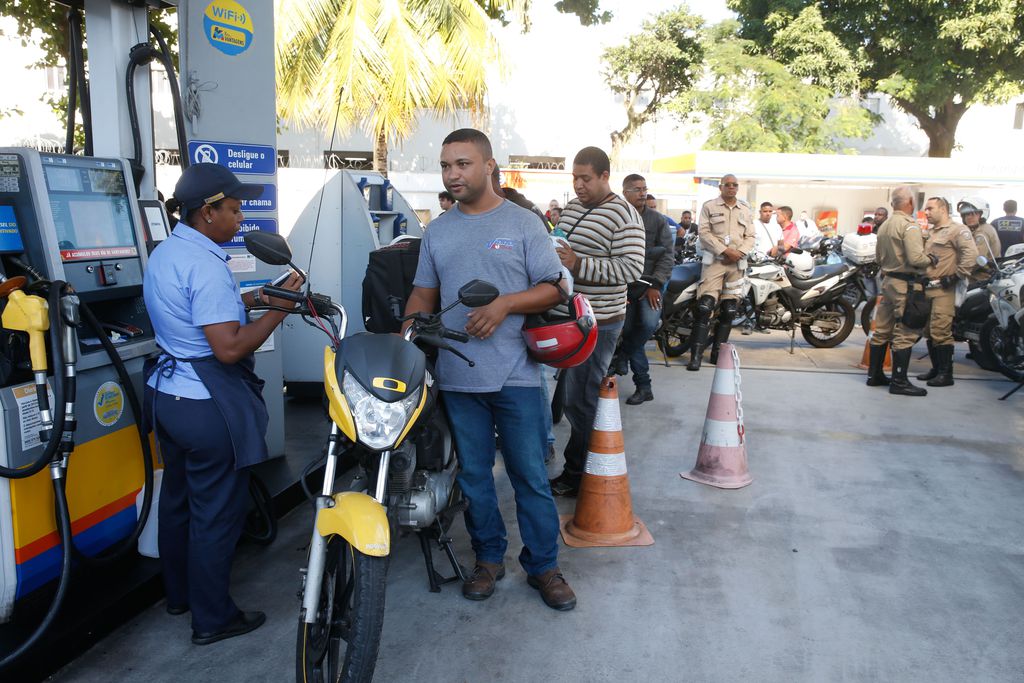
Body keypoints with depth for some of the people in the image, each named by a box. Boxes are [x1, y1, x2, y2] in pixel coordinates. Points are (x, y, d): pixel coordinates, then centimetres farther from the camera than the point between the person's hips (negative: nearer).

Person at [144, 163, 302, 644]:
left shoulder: (164, 254, 9)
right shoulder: (206, 265, -22)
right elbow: (229, 348, -27)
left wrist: (247, 301, 12)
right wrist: (278, 310, -18)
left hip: (167, 392, 10)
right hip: (207, 405, -10)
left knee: (178, 497, 22)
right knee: (217, 511, 3)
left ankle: (179, 593, 40)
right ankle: (212, 618, 16)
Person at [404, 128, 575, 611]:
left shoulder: (523, 223, 0)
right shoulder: (437, 231, 12)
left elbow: (552, 289, -1)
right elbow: (423, 294, 14)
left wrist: (505, 304, -17)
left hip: (515, 375, -3)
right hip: (458, 377, 4)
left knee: (530, 475, 3)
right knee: (474, 474, 13)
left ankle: (543, 565, 18)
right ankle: (489, 557, 29)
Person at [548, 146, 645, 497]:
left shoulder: (624, 215, -13)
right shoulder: (572, 208, 14)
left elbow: (631, 268, -22)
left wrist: (579, 265, -28)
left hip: (598, 322, -9)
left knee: (581, 399, -3)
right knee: (575, 395, 17)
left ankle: (576, 475, 10)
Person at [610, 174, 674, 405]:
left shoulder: (658, 220, 6)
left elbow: (666, 255, 1)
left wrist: (656, 285, -11)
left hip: (649, 282, 0)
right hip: (623, 284, 0)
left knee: (649, 323, -23)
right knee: (628, 329, -1)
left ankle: (622, 354, 3)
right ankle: (644, 387, 13)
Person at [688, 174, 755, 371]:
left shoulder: (745, 210, 17)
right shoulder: (709, 206, 4)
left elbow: (751, 236, 12)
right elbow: (704, 233, -5)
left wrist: (740, 252, -8)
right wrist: (725, 251, -15)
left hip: (737, 264, 5)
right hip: (714, 261, -4)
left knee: (729, 311, 4)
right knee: (705, 308, -14)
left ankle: (718, 353, 12)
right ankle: (696, 355, -15)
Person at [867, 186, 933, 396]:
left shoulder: (884, 225, 12)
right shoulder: (909, 225, -15)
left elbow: (878, 257, 20)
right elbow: (916, 258, -22)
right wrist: (931, 259, -4)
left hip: (888, 281, 9)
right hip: (905, 284, -9)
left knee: (882, 331, 13)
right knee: (905, 334, -5)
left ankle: (875, 374, 20)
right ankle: (899, 382, -4)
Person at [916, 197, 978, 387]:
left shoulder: (957, 229, -7)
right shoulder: (929, 232, 21)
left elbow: (971, 253, -19)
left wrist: (959, 275, -17)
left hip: (944, 289, -9)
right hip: (927, 288, 9)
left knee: (940, 331, -12)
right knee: (929, 331, 13)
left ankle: (946, 373, -7)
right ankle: (936, 368, 22)